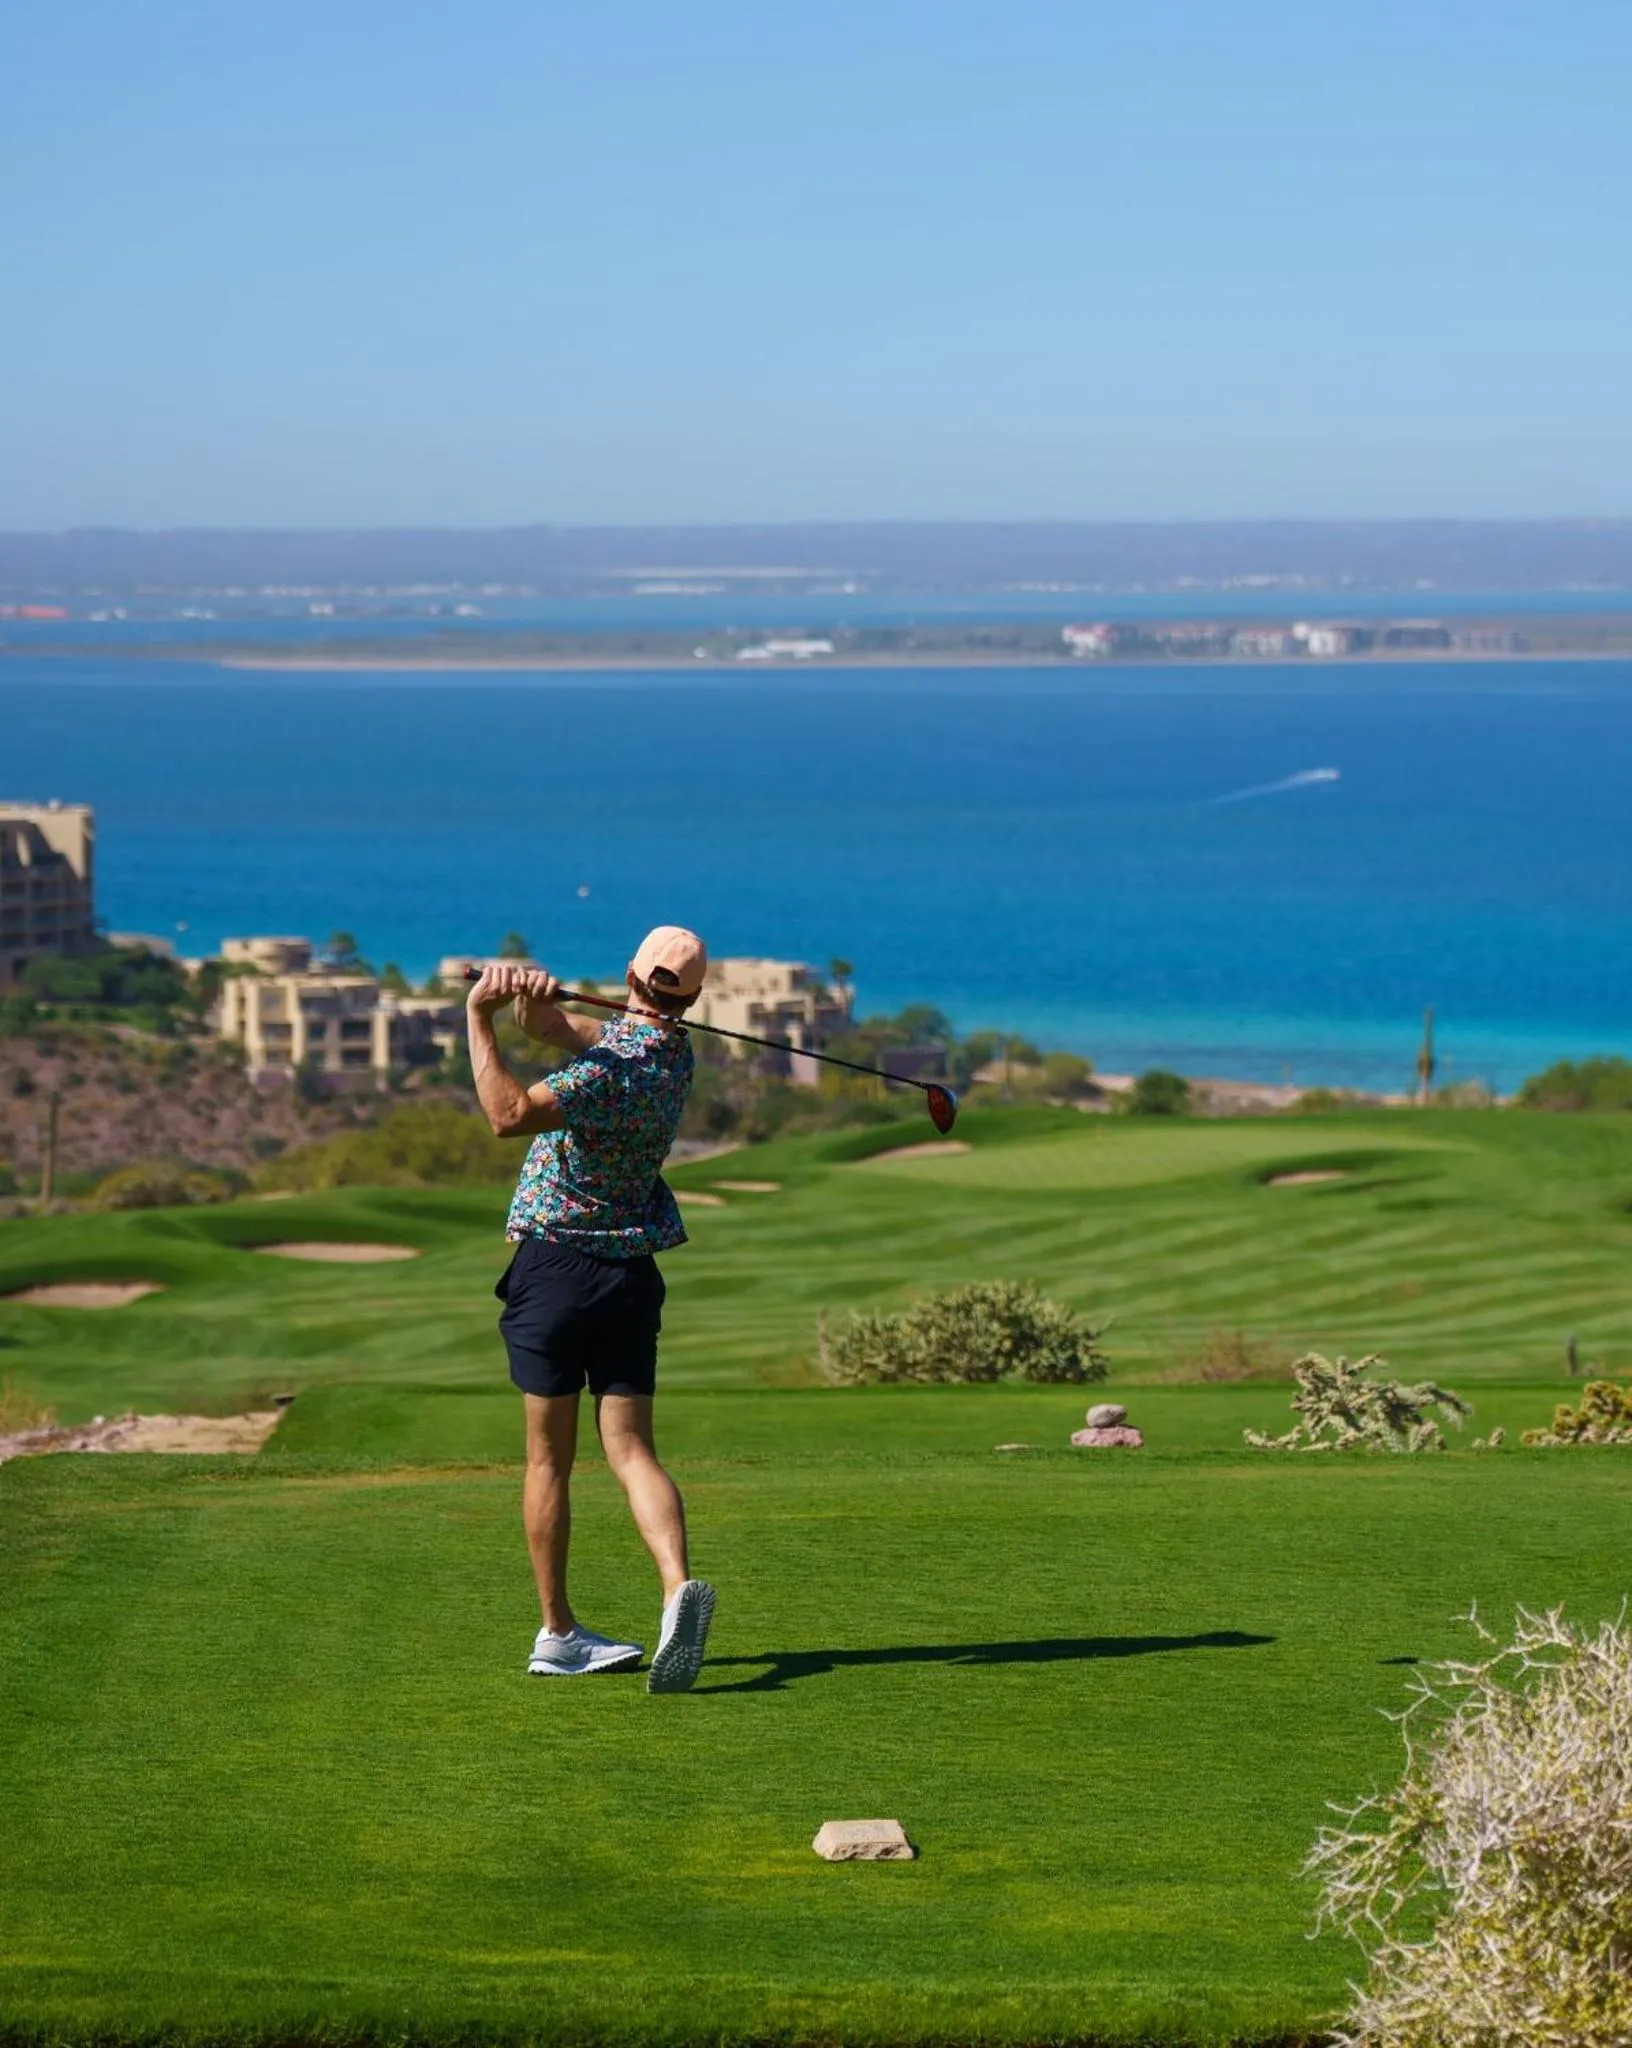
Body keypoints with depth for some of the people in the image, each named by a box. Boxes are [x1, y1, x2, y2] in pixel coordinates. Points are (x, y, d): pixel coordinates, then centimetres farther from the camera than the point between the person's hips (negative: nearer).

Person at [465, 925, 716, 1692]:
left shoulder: (617, 1068, -20)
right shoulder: (671, 1050, 4)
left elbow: (510, 1113, -31)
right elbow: (554, 1026, 2)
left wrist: (478, 1016, -26)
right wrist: (530, 993, -19)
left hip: (553, 1264, -6)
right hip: (630, 1274, 6)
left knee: (549, 1455, 6)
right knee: (630, 1448, 0)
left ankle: (557, 1633, 12)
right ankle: (678, 1585, -25)